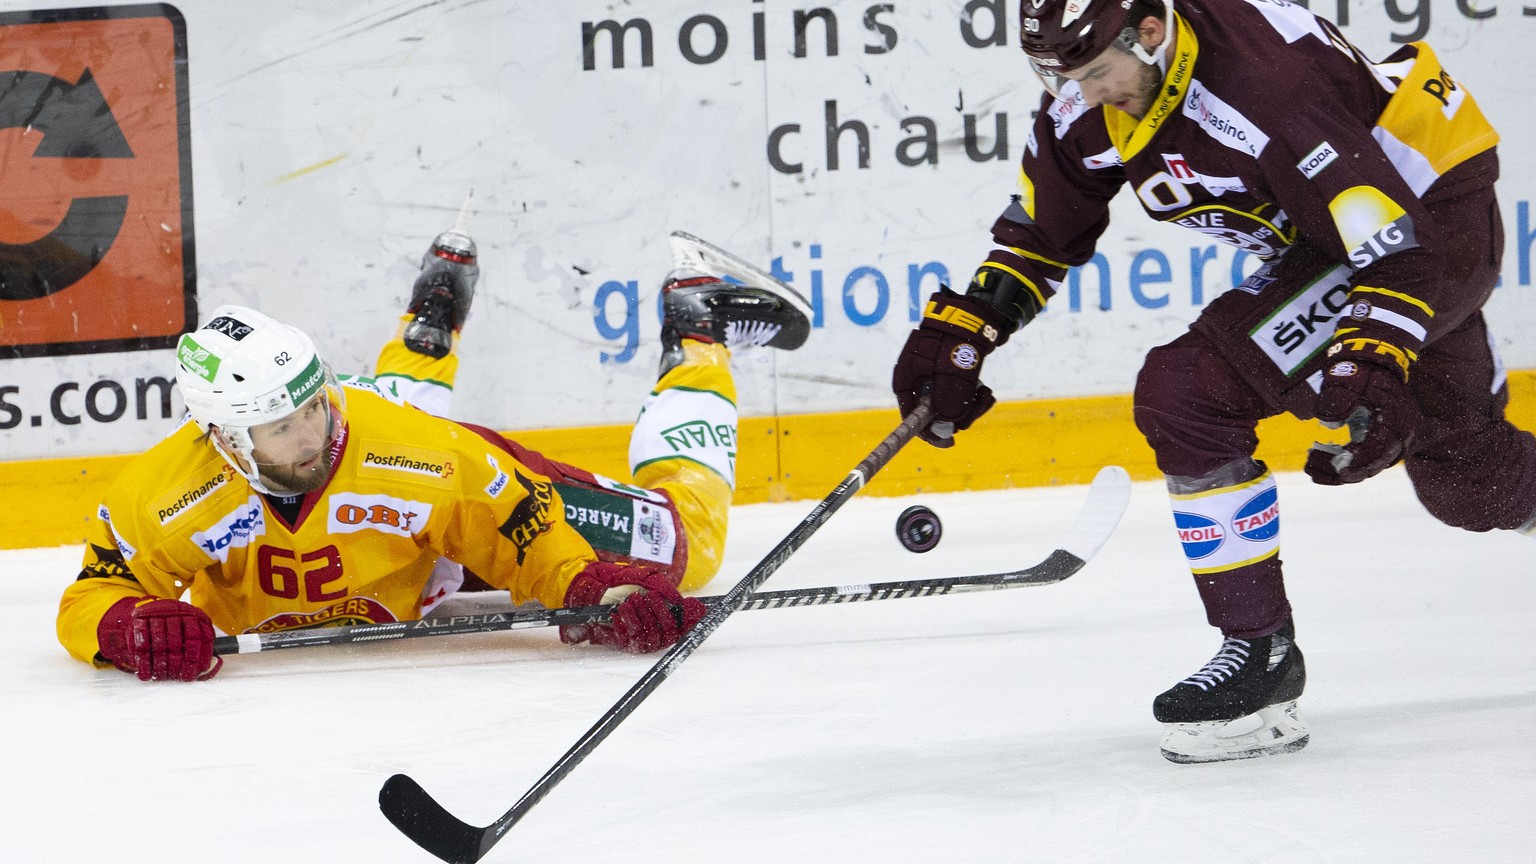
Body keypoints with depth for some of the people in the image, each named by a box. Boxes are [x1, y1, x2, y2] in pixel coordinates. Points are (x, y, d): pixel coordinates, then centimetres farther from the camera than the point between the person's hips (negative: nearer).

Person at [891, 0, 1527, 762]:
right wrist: (961, 330, 0)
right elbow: (1044, 223, 7)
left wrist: (1372, 370, -45)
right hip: (1321, 234, 9)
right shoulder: (1091, 102, -10)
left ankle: (1261, 652, -15)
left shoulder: (1267, 86, -36)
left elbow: (1399, 246, -35)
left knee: (1189, 389, -21)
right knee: (1462, 474, 21)